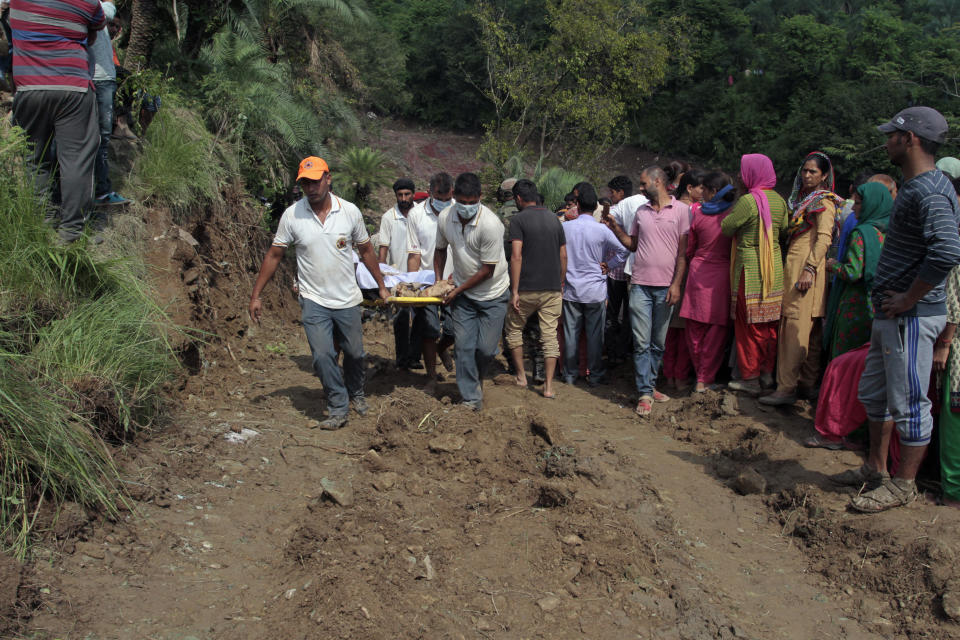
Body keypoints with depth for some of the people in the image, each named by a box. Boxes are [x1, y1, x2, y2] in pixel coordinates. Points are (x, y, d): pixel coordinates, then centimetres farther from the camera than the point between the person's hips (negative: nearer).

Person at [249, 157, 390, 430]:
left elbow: (366, 250, 8)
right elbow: (274, 255, -1)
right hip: (314, 300, -1)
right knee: (323, 355, -10)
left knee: (355, 353, 11)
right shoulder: (292, 215, -8)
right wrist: (256, 295, -2)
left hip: (348, 298, 1)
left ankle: (356, 394, 39)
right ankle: (338, 408, 6)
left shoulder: (350, 211, -5)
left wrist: (381, 286, 12)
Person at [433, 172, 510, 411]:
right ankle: (471, 399, 10)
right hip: (462, 294, 4)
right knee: (463, 346, -1)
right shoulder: (445, 218, -9)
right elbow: (440, 248, 13)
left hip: (492, 295, -4)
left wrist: (457, 290, -15)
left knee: (485, 348, -2)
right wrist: (438, 280, 7)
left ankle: (477, 378, 31)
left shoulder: (490, 224, -26)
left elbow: (487, 270, -21)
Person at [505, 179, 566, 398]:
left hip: (527, 288, -4)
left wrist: (514, 291, -13)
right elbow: (563, 255, 10)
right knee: (550, 336, 6)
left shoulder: (518, 219, -7)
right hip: (552, 289, 4)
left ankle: (521, 376, 21)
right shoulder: (554, 219, 9)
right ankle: (548, 386, 3)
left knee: (514, 329, 16)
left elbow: (516, 256, -15)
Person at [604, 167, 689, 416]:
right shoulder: (641, 212, 12)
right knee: (641, 342, -2)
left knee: (659, 343, 8)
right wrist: (615, 227, 7)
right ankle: (645, 393, 1)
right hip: (640, 285, 2)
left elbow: (683, 251, -3)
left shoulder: (681, 210, 0)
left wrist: (676, 284, -9)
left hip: (666, 287, -2)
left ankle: (650, 385, 22)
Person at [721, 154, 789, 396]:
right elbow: (784, 230, 14)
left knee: (749, 325, 2)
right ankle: (768, 373, 24)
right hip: (775, 267, 7)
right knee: (770, 324, 14)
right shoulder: (779, 200, 6)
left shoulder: (748, 201, -17)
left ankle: (750, 379, 8)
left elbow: (725, 228, -11)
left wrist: (734, 206, 4)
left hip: (750, 269, -7)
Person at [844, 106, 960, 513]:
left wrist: (908, 300, -24)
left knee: (908, 403, 1)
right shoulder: (914, 186, 14)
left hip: (912, 317, -11)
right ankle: (876, 469, 33)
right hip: (889, 314, 11)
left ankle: (904, 485, 13)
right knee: (873, 394, 19)